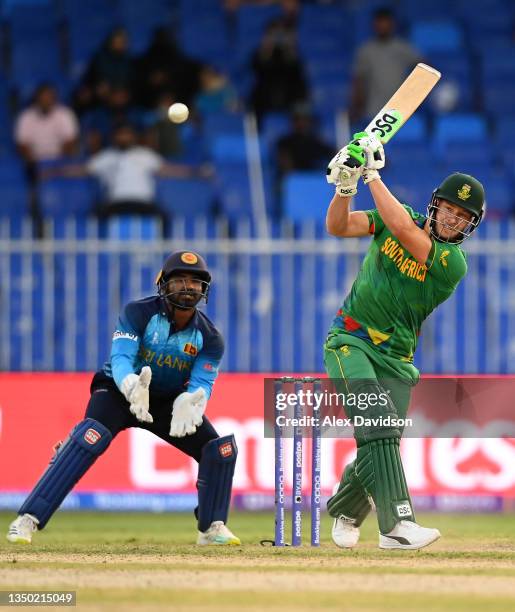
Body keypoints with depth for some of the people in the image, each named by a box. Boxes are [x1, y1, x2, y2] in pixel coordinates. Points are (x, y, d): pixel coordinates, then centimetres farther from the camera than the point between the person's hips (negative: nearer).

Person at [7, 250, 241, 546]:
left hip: (169, 400, 4)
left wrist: (188, 405, -45)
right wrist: (132, 386, -56)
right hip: (120, 390, -4)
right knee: (90, 438, -32)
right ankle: (28, 519, -35)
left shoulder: (209, 338, -12)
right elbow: (120, 359, -32)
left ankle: (212, 528, 13)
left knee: (221, 449, -9)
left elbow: (201, 384, -20)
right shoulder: (139, 313, -21)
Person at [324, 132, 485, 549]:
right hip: (351, 340, -1)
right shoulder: (397, 219, 4)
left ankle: (345, 512, 32)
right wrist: (346, 187, -22)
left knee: (382, 443, -1)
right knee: (378, 425, -22)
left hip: (395, 359, 1)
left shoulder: (453, 263, -9)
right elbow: (337, 226, -3)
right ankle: (397, 524, -36)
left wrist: (374, 175, -16)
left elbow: (401, 227, -21)